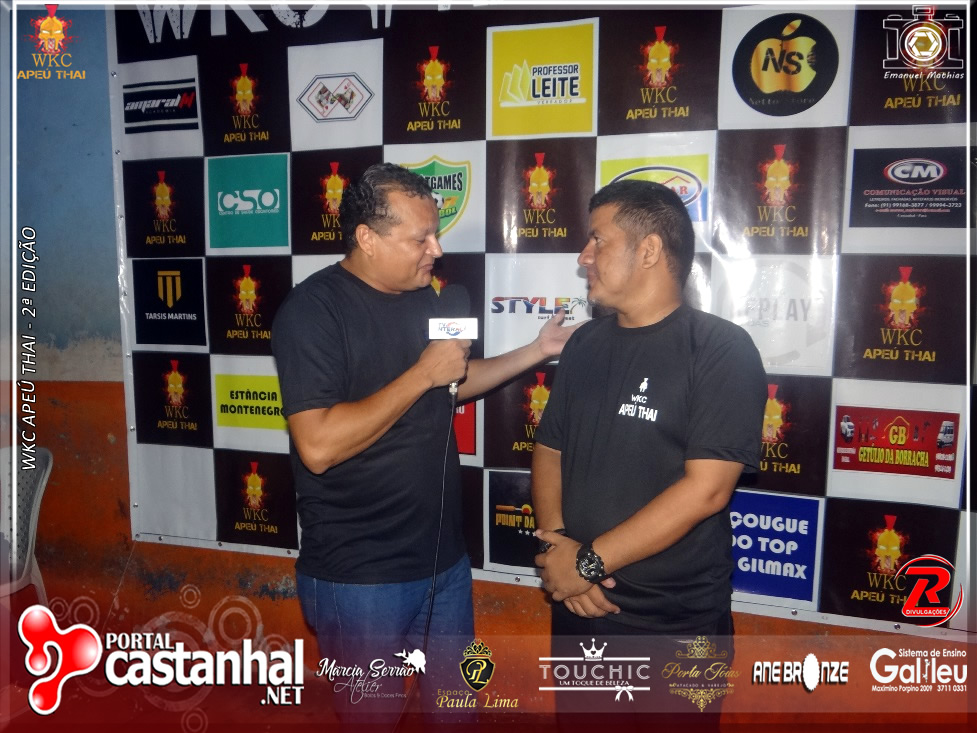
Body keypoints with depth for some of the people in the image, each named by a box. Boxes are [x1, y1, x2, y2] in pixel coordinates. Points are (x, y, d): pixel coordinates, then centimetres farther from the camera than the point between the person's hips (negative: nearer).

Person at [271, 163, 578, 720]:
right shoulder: (312, 309, -18)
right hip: (360, 575, -7)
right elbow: (318, 446, -27)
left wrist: (538, 351, 8)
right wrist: (423, 374, -24)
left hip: (444, 558, 7)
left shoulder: (422, 298, 6)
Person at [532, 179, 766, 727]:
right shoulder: (585, 344, 5)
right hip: (577, 606, 5)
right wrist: (555, 543, -8)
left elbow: (705, 490, -20)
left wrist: (589, 561, -17)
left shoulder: (722, 349, -13)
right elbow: (549, 450, 8)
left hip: (675, 622, -5)